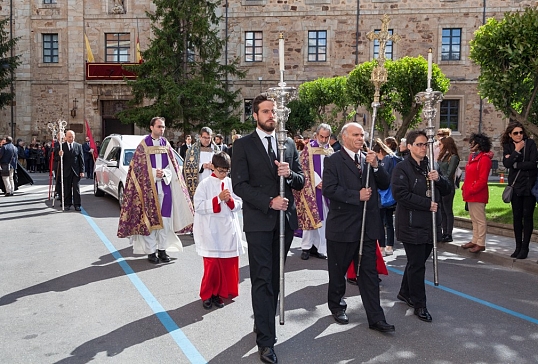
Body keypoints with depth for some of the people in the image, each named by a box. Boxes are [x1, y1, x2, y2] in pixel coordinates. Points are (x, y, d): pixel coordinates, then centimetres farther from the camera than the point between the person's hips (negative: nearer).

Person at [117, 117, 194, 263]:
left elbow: (172, 166, 10)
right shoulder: (144, 145, -2)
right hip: (149, 187, -4)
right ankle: (151, 251, 6)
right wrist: (154, 174, -15)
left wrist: (164, 173, -10)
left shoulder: (166, 144, 11)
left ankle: (162, 249, 14)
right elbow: (138, 167, -3)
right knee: (150, 219, -2)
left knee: (165, 218, 4)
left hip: (165, 186, 4)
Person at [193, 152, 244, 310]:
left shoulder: (231, 183, 6)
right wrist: (218, 199, -18)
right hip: (211, 231, -4)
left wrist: (230, 200, -14)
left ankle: (218, 293, 23)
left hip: (229, 231, 4)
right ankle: (206, 295, 15)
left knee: (228, 264, 6)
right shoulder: (205, 184, -4)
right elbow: (198, 206, -10)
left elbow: (239, 205, 7)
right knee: (212, 264, -4)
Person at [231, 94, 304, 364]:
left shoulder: (289, 144, 11)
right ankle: (266, 341, 3)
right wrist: (269, 202, -18)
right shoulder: (243, 145, -2)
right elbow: (239, 185, -9)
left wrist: (289, 173, -12)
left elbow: (301, 181, 11)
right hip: (259, 220, -4)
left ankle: (263, 324, 32)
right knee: (262, 279, -3)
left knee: (274, 278, 14)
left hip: (285, 219, 5)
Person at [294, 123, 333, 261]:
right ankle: (306, 247, 7)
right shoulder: (308, 148, -2)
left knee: (322, 219, 6)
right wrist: (317, 182, -14)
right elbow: (303, 167, -8)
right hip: (311, 188, -4)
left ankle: (318, 246, 14)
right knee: (310, 217, -3)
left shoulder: (330, 151, 12)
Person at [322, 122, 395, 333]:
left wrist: (375, 166, -11)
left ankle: (376, 318, 11)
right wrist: (357, 196, -20)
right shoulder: (333, 161, -6)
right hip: (342, 226, -4)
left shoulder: (370, 159, 10)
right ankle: (336, 306, 34)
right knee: (338, 270, 13)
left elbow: (385, 185, 5)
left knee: (369, 272, 6)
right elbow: (329, 189, -17)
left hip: (368, 226, 4)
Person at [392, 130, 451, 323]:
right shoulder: (402, 168, -10)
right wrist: (427, 204, -19)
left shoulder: (431, 166, 12)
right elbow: (401, 194, -20)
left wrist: (438, 179, -10)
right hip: (411, 225, -7)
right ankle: (419, 305, 12)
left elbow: (447, 190, 12)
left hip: (430, 224, 7)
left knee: (417, 261, 18)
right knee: (417, 265, 0)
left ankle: (405, 292, 37)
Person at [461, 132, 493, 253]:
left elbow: (482, 180, -20)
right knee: (474, 219, 17)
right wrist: (465, 188, 11)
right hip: (470, 194, 10)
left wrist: (471, 190, -18)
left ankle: (481, 244, 4)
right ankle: (475, 241, 27)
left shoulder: (484, 159, -14)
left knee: (480, 220, -2)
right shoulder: (472, 157, 15)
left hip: (478, 195, -10)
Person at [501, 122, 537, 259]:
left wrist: (515, 164, -8)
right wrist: (516, 151, -15)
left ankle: (525, 248, 6)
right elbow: (506, 163, -10)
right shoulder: (507, 146, 4)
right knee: (517, 216, 7)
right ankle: (518, 247, 16)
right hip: (515, 186, 3)